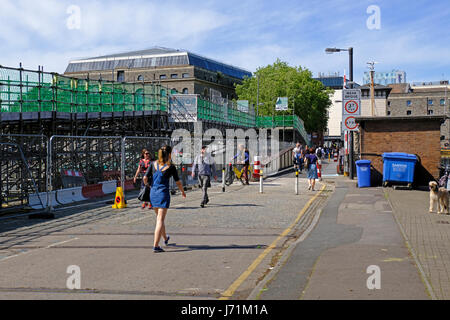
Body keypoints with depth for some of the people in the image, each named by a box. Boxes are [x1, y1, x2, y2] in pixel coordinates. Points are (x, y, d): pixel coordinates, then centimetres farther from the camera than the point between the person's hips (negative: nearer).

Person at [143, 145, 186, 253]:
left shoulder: (153, 164, 2)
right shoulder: (170, 167, -8)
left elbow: (145, 178, -2)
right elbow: (178, 182, 0)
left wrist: (146, 184, 20)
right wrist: (183, 191, 17)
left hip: (153, 192, 5)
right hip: (163, 193, -5)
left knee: (159, 217, 21)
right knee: (160, 220, -5)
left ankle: (165, 238, 41)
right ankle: (156, 245, -11)